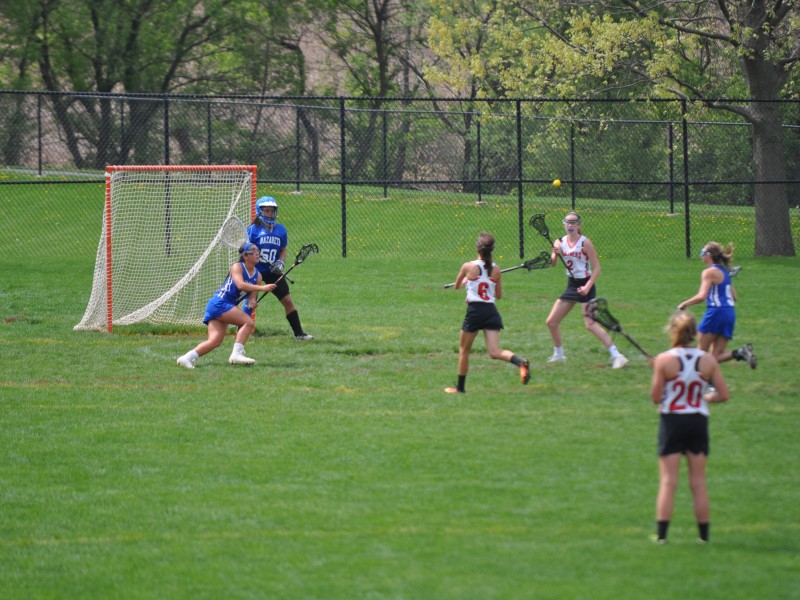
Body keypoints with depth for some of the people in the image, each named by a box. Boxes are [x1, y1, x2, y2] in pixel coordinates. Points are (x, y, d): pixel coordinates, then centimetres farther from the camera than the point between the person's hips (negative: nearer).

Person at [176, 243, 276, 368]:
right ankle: (236, 354, -23)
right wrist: (261, 288, -32)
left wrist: (252, 302, -17)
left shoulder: (257, 276, 13)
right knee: (249, 323, -19)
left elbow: (252, 296, 8)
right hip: (219, 303, -8)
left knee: (215, 340, -6)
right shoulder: (237, 267, -7)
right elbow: (240, 285, -25)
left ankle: (187, 358, -9)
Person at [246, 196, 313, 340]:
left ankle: (299, 333, 9)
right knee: (250, 303, -8)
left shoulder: (280, 230, 7)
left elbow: (283, 251, 13)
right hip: (256, 271, -3)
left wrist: (280, 263, -4)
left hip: (273, 273, 3)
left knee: (288, 301, 0)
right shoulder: (253, 229, -4)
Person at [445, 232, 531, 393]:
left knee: (464, 350, 14)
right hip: (491, 311, 3)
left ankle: (460, 387, 22)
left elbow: (456, 286, 12)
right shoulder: (496, 270, 3)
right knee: (495, 352, -6)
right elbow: (499, 295, 11)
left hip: (474, 311, -3)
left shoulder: (468, 267, -5)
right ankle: (520, 362, -32)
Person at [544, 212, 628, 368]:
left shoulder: (585, 242, -12)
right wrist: (554, 254, -29)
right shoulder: (560, 242, 3)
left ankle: (616, 355, -20)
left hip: (585, 286, -7)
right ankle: (558, 354, 29)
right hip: (571, 285, 7)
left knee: (590, 324, -20)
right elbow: (552, 263, -7)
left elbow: (597, 268, -12)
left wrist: (587, 286, -24)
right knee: (551, 322, 9)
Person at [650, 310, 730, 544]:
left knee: (668, 481, 3)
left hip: (671, 420, -2)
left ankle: (661, 533, -1)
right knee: (698, 482, 9)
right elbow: (724, 394, -3)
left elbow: (655, 398, -10)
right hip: (698, 421, 2)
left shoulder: (664, 360, -12)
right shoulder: (708, 360, -5)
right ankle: (704, 535, 12)